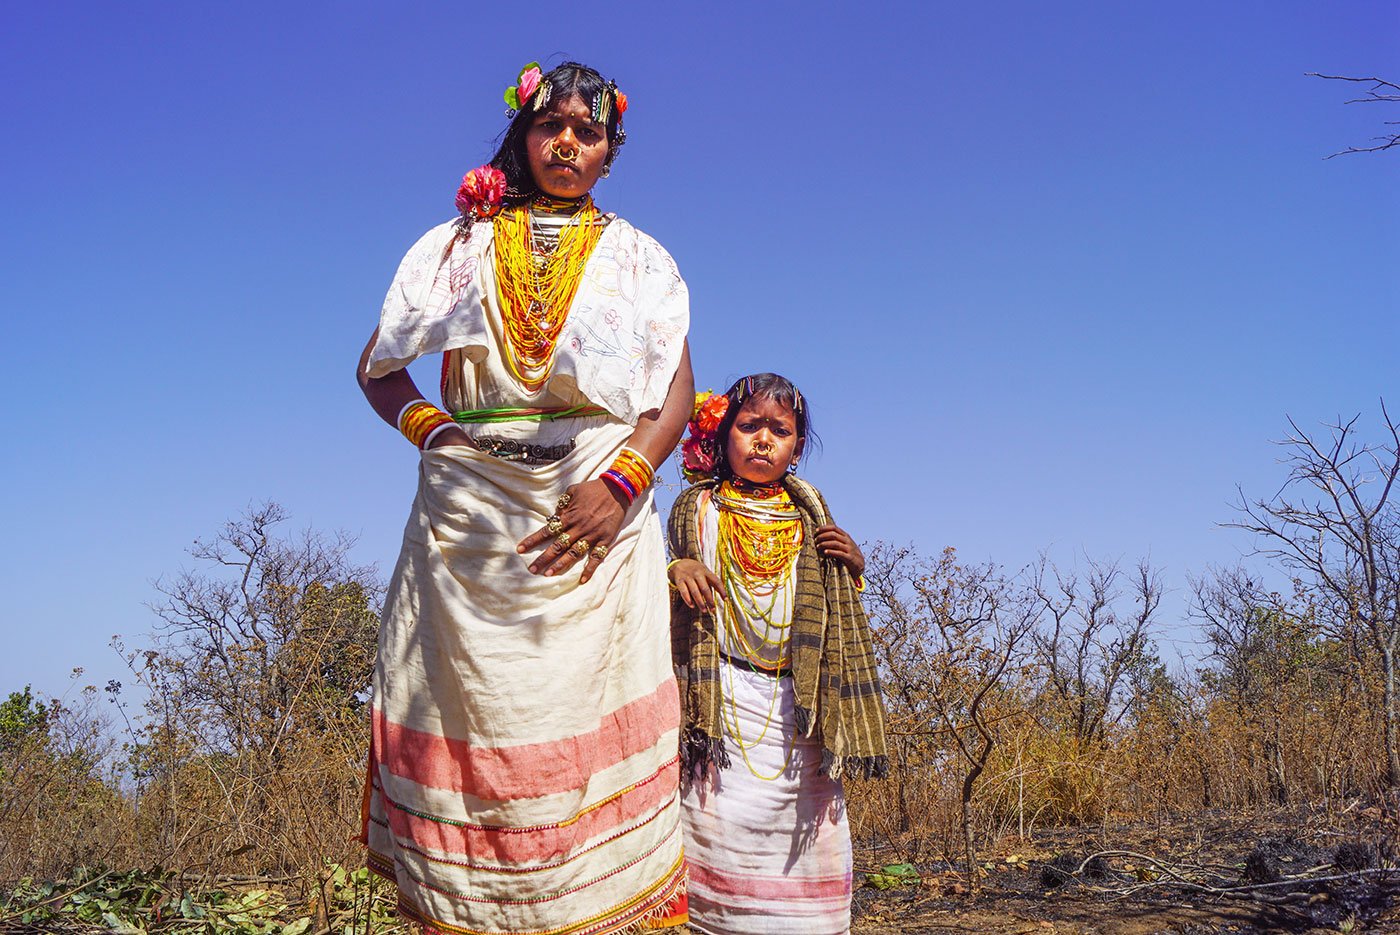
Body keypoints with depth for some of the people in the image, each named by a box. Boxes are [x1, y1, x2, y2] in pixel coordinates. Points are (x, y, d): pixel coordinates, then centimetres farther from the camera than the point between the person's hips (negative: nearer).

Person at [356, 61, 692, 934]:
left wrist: (621, 482, -11)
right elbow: (379, 367, 18)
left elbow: (678, 390, 5)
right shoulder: (457, 246, 18)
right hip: (471, 518, 1)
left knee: (592, 725, -8)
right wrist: (430, 428, -2)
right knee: (472, 715, -5)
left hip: (596, 512, -1)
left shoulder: (640, 258, 16)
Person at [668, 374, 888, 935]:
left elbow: (833, 620, 19)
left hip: (796, 710, 3)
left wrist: (853, 570, 1)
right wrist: (675, 571, -13)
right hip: (722, 704, -2)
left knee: (804, 845, 0)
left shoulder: (809, 519, 14)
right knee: (724, 832, -9)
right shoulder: (697, 509, 7)